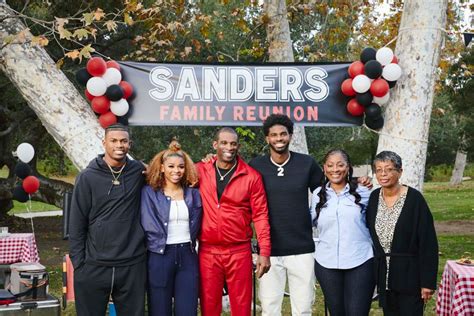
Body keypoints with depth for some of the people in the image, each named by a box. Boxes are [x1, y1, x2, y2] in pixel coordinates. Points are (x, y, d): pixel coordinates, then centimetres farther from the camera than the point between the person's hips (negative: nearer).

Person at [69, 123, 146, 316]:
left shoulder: (138, 172, 4)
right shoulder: (87, 177, -1)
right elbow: (77, 225, 0)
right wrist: (78, 263, -4)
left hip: (132, 266, 2)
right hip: (93, 267, -1)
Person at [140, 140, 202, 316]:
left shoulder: (193, 194, 9)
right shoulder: (149, 193, -1)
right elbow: (148, 225, -7)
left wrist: (189, 242, 6)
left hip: (187, 257, 2)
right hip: (159, 257, -2)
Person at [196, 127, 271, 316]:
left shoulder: (251, 176, -1)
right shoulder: (200, 171, 3)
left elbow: (260, 215, -2)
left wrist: (264, 252, -7)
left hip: (240, 251, -1)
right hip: (207, 251, 1)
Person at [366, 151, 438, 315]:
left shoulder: (414, 198, -12)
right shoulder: (374, 198, 3)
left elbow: (428, 242, -12)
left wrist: (428, 281, -14)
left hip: (409, 275, -5)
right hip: (384, 275, 5)